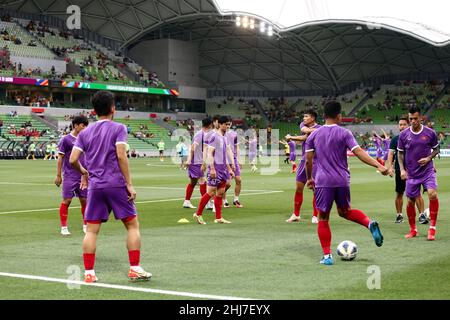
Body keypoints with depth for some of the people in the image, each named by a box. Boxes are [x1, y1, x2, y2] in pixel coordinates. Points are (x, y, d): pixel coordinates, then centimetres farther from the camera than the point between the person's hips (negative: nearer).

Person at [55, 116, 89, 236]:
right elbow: (60, 158, -3)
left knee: (84, 200, 6)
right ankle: (64, 227, 3)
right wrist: (58, 175, -6)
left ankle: (86, 225, 19)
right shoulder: (66, 139, -3)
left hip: (83, 176, 5)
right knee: (67, 200, -5)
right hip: (69, 176, -5)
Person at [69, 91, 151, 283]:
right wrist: (129, 184, -10)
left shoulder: (85, 132, 10)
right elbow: (121, 155, -13)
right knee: (132, 225, 7)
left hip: (95, 186, 4)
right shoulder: (118, 128, -2)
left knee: (92, 230, 6)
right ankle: (135, 269, 6)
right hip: (116, 184, -4)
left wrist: (83, 172, 23)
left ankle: (88, 273, 4)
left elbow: (73, 159, 4)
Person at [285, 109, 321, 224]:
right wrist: (311, 129, -25)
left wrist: (291, 137, -13)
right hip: (304, 161, 5)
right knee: (298, 188, 5)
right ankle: (296, 214, 15)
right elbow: (304, 129, -14)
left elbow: (304, 138, -18)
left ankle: (315, 216, 6)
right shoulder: (303, 124, 10)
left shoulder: (319, 128, -9)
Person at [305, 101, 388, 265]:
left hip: (323, 182, -1)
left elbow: (308, 160, 4)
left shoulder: (314, 135, 4)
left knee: (323, 219, 7)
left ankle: (327, 256, 4)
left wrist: (309, 178, 19)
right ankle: (370, 223, -3)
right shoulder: (344, 133, -1)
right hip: (343, 181, 1)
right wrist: (379, 166, -17)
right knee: (344, 211, 23)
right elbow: (359, 152, -13)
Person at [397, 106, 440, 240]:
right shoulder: (403, 135, -1)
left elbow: (436, 149, 8)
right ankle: (413, 230, 24)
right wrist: (402, 169, -5)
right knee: (410, 201, 5)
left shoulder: (430, 133, -4)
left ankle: (432, 227, -10)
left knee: (432, 194, -23)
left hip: (427, 170, -2)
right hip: (411, 174, 2)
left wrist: (428, 158, -10)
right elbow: (400, 153, 7)